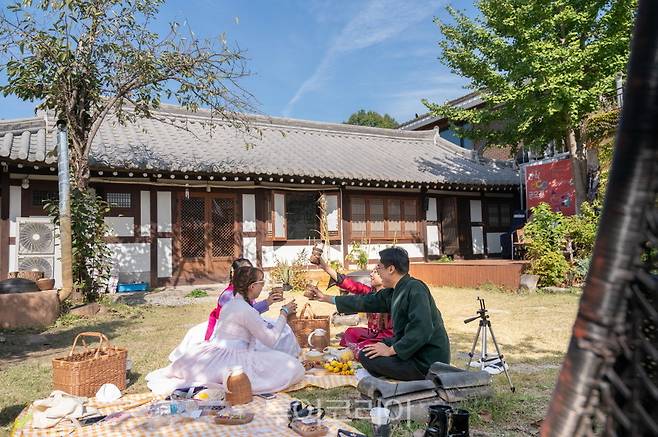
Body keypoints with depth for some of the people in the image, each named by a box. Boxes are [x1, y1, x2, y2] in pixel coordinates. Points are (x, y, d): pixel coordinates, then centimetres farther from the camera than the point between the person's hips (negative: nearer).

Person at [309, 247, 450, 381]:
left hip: (426, 362, -9)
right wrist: (325, 298, 22)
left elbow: (422, 332, -29)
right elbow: (365, 301, 16)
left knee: (366, 356, -9)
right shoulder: (393, 293, 6)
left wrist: (390, 350, -19)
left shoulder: (415, 289, -21)